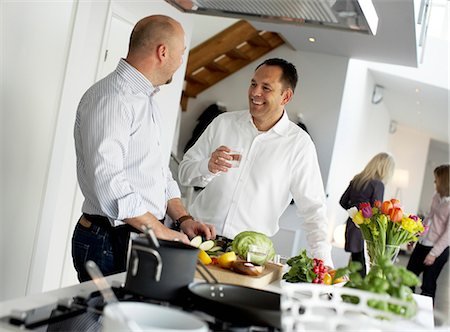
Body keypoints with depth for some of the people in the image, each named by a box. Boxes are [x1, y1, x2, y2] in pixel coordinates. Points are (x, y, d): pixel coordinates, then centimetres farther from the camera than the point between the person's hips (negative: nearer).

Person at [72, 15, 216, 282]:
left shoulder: (147, 100, 17)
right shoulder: (111, 98, -16)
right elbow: (108, 182, -25)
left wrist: (183, 219, 7)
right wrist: (162, 232, -20)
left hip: (142, 238, 9)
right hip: (108, 242, -9)